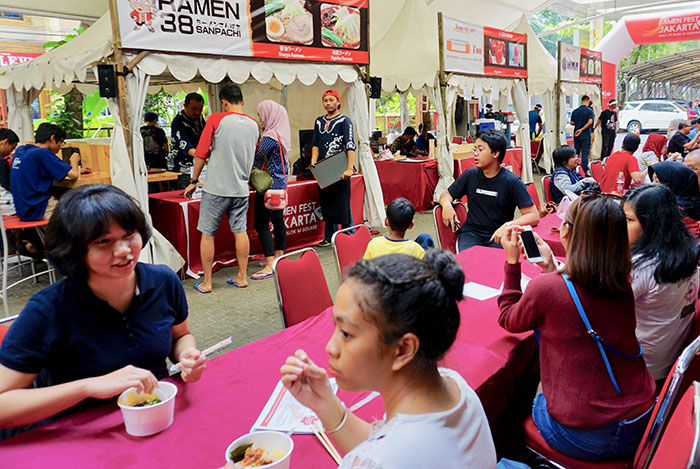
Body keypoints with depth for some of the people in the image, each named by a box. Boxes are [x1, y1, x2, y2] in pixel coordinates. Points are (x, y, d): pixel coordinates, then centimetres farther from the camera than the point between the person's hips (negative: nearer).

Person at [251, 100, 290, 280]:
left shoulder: (269, 137, -17)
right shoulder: (282, 135, 12)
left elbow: (257, 161, -14)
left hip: (268, 186, -10)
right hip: (280, 184, 10)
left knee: (261, 224, -7)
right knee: (278, 220, 15)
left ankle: (270, 266, -8)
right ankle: (278, 258, 25)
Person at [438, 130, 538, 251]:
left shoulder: (512, 182, -5)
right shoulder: (470, 175, 7)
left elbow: (534, 216, -9)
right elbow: (446, 194, 17)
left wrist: (508, 225, -26)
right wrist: (446, 204, -8)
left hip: (498, 236, -1)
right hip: (471, 232, 2)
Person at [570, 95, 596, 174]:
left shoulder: (575, 111, 5)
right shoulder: (589, 110, -9)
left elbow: (572, 123, 9)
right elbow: (590, 122, -19)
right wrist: (581, 129, -12)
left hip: (576, 135, 4)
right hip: (586, 135, -4)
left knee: (576, 152, 13)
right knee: (585, 153, 0)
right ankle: (584, 171, 0)